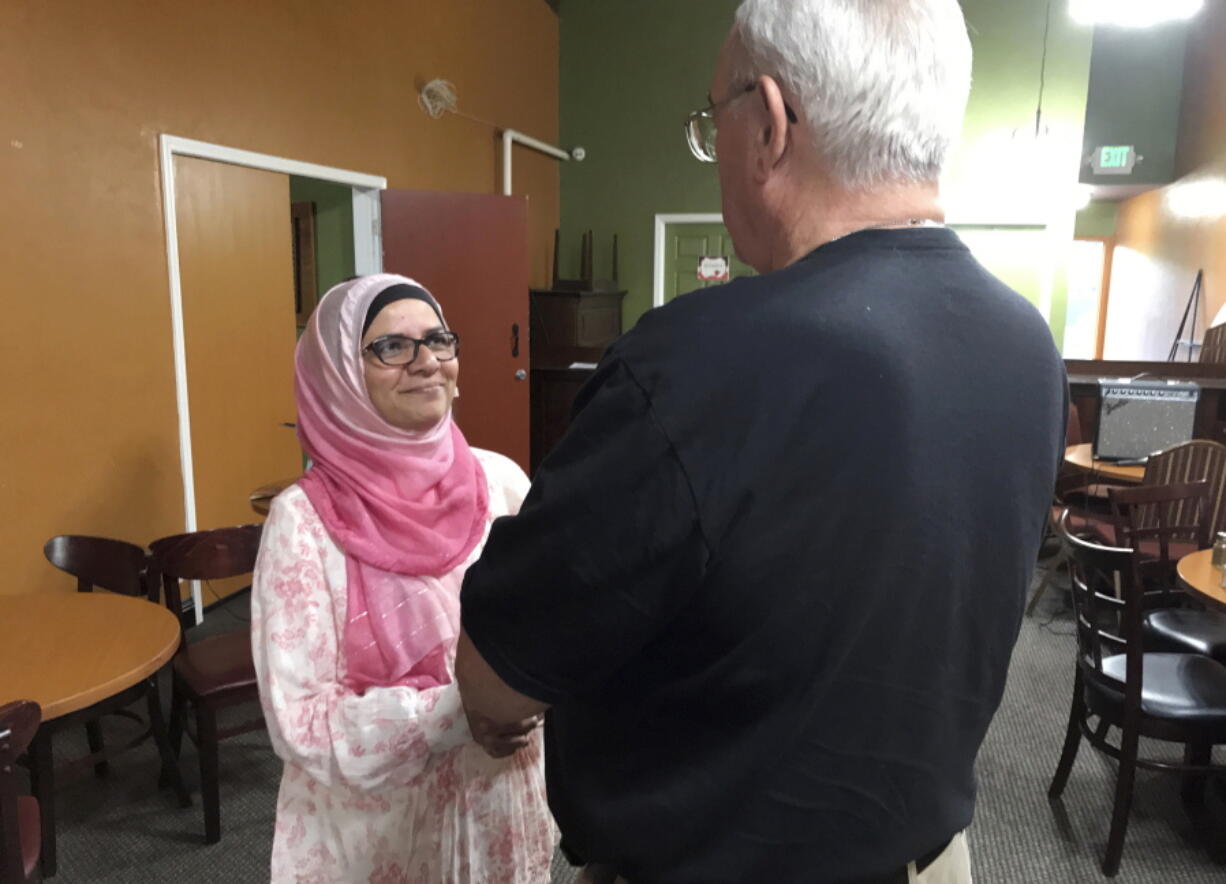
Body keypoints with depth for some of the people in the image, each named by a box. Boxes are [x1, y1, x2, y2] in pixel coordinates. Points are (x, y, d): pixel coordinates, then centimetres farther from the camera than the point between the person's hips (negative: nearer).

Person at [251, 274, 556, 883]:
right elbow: (300, 722, -16)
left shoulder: (499, 480, -8)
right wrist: (461, 711, -26)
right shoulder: (304, 518, -16)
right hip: (373, 830, -2)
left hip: (500, 811, 3)